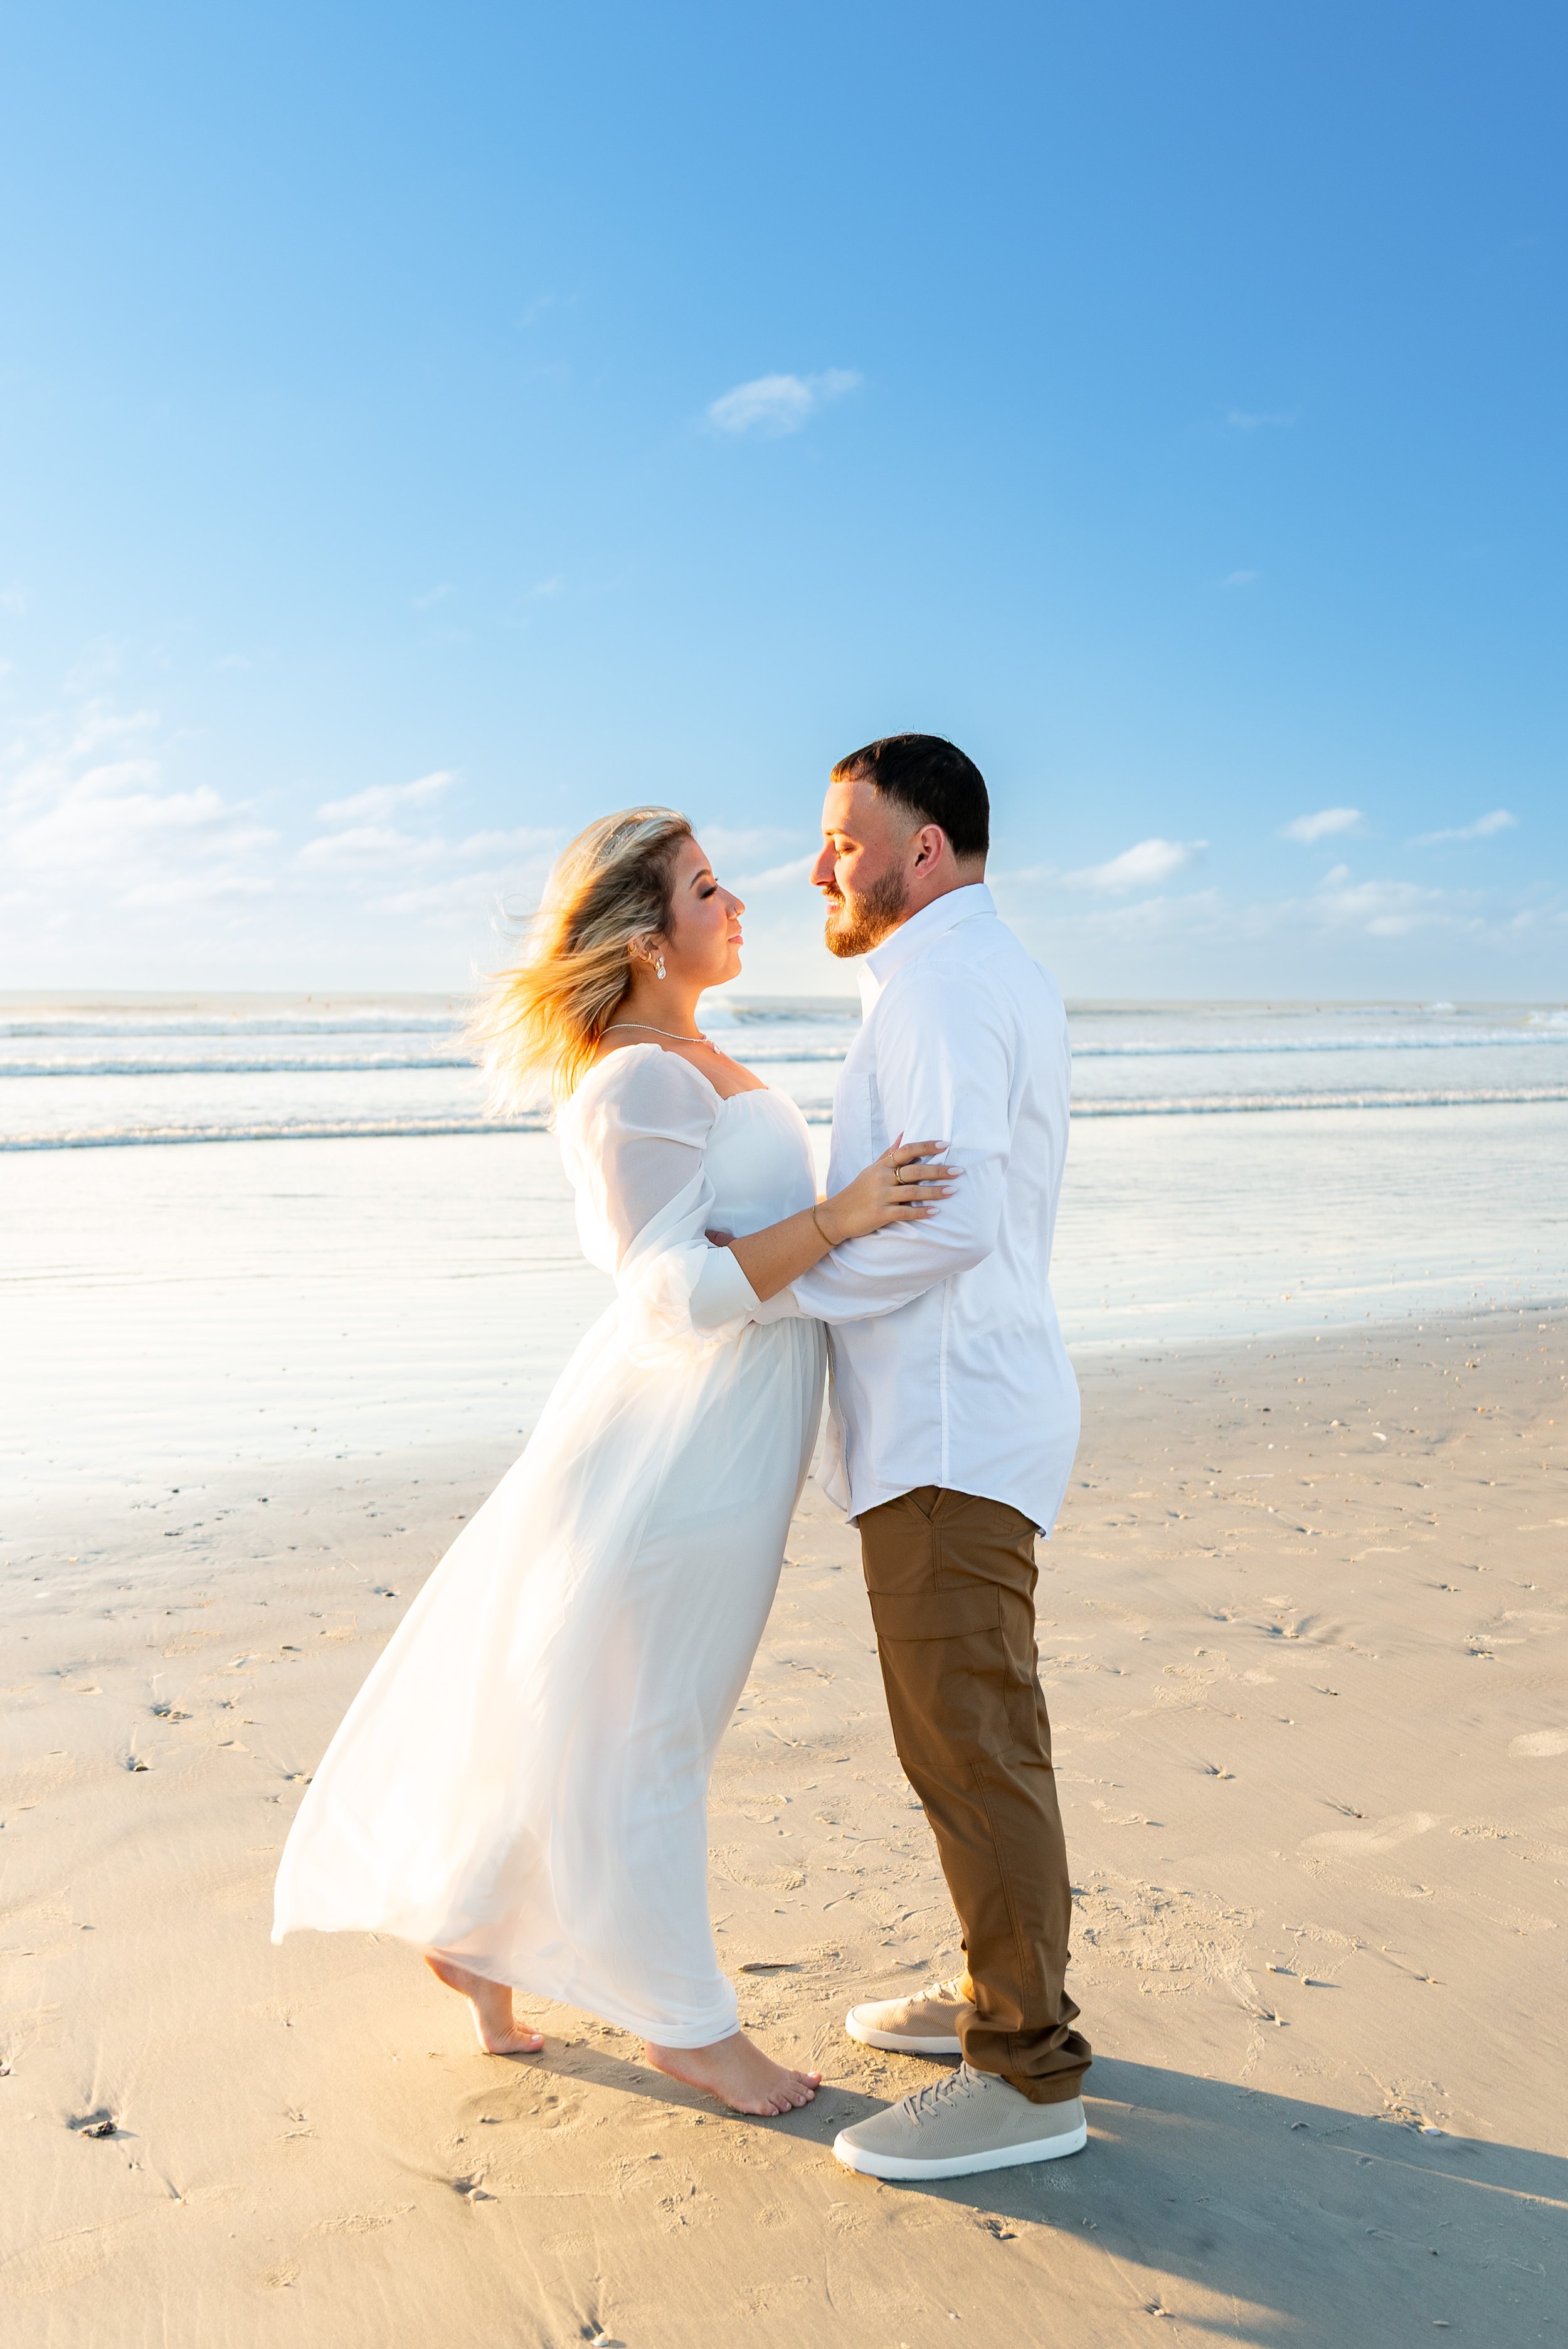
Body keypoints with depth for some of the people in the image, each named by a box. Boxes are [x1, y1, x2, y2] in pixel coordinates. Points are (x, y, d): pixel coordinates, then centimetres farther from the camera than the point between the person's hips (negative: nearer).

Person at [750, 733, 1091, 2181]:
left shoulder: (941, 987, -14)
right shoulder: (1001, 979, 19)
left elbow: (947, 1218, -25)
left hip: (950, 1425, -11)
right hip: (955, 1416, 11)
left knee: (969, 1745, -4)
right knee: (974, 1734, 18)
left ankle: (1026, 2078, 6)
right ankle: (1008, 1992, 31)